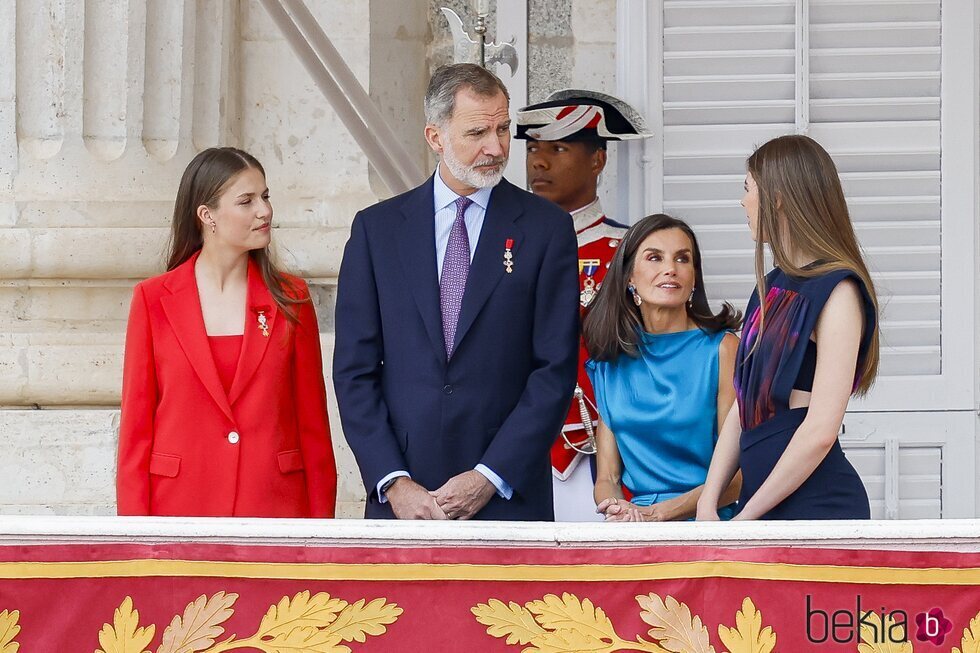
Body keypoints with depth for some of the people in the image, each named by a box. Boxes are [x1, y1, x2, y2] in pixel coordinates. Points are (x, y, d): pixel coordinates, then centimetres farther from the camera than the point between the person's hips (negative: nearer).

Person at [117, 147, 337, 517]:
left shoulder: (290, 299, 7)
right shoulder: (154, 299, 3)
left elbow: (312, 422, 8)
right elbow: (136, 423, 3)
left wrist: (320, 520, 1)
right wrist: (136, 525, -3)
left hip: (275, 505, 1)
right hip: (181, 504, -1)